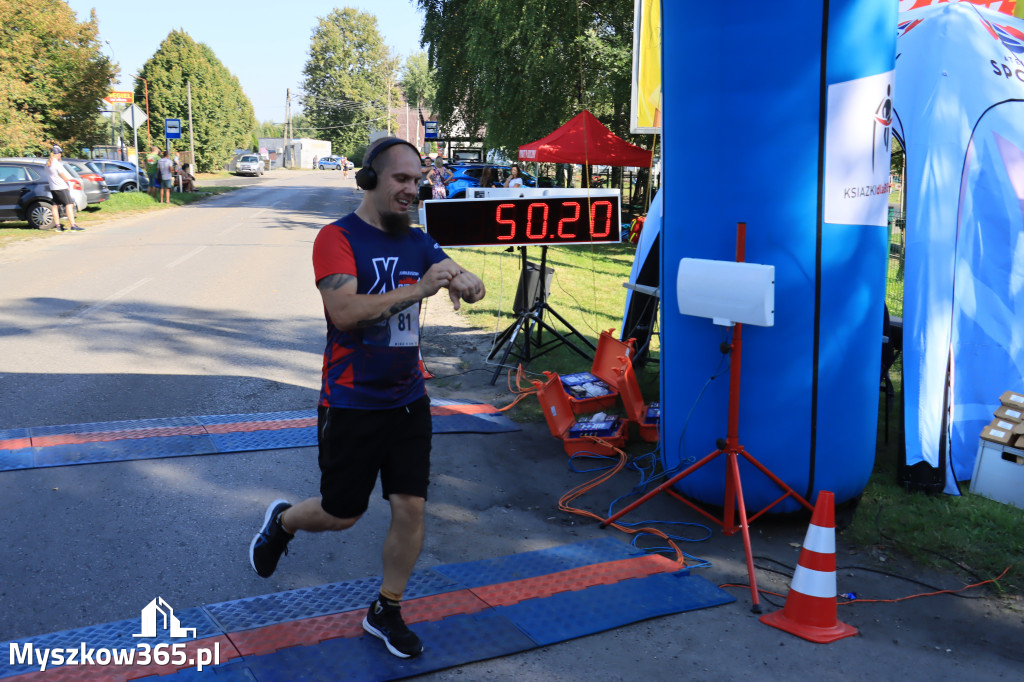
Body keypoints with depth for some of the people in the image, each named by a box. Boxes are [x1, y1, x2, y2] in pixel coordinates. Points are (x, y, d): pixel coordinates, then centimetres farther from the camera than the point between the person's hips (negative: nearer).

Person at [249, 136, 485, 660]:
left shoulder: (418, 242, 7)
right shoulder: (338, 238, -12)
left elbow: (472, 285, -1)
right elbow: (344, 311, -26)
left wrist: (465, 282, -25)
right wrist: (418, 289, -32)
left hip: (409, 401, 5)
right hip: (351, 405, -5)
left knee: (411, 508, 3)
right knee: (342, 514, 9)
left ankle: (386, 611, 25)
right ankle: (282, 521, 43)